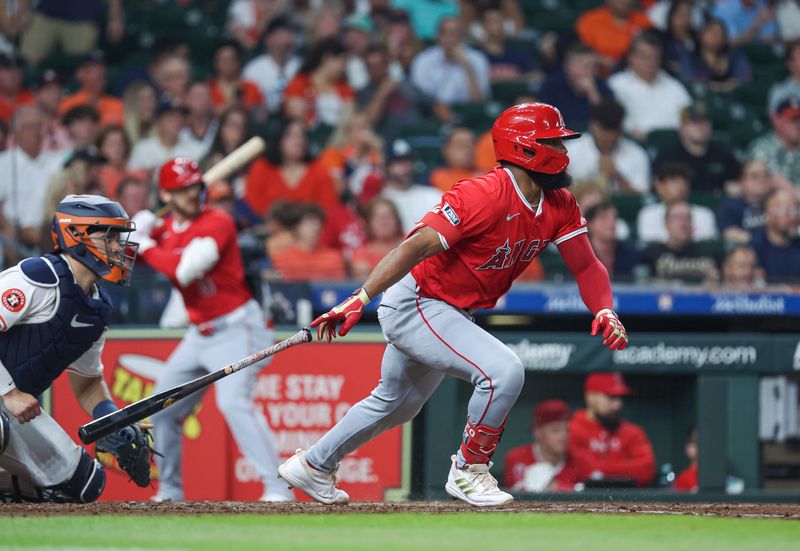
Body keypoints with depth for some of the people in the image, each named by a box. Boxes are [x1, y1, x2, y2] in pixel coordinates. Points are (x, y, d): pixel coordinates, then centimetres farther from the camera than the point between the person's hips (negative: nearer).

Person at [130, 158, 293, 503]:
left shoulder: (216, 223, -16)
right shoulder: (166, 228, 8)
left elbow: (185, 268, -28)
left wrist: (144, 245, -15)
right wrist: (137, 233, -7)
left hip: (236, 328, -9)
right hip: (199, 333, 9)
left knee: (233, 402, -26)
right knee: (163, 408, 12)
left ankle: (277, 488, -30)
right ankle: (169, 491, 27)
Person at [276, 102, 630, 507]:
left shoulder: (560, 206, -2)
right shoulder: (484, 196, -28)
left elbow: (586, 266, 1)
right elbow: (417, 246, -33)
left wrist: (604, 311, -20)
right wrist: (360, 300, -41)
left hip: (449, 314, 10)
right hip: (413, 303, -10)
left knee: (395, 404, 26)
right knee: (504, 371, -26)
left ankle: (313, 466, 44)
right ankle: (467, 473, -7)